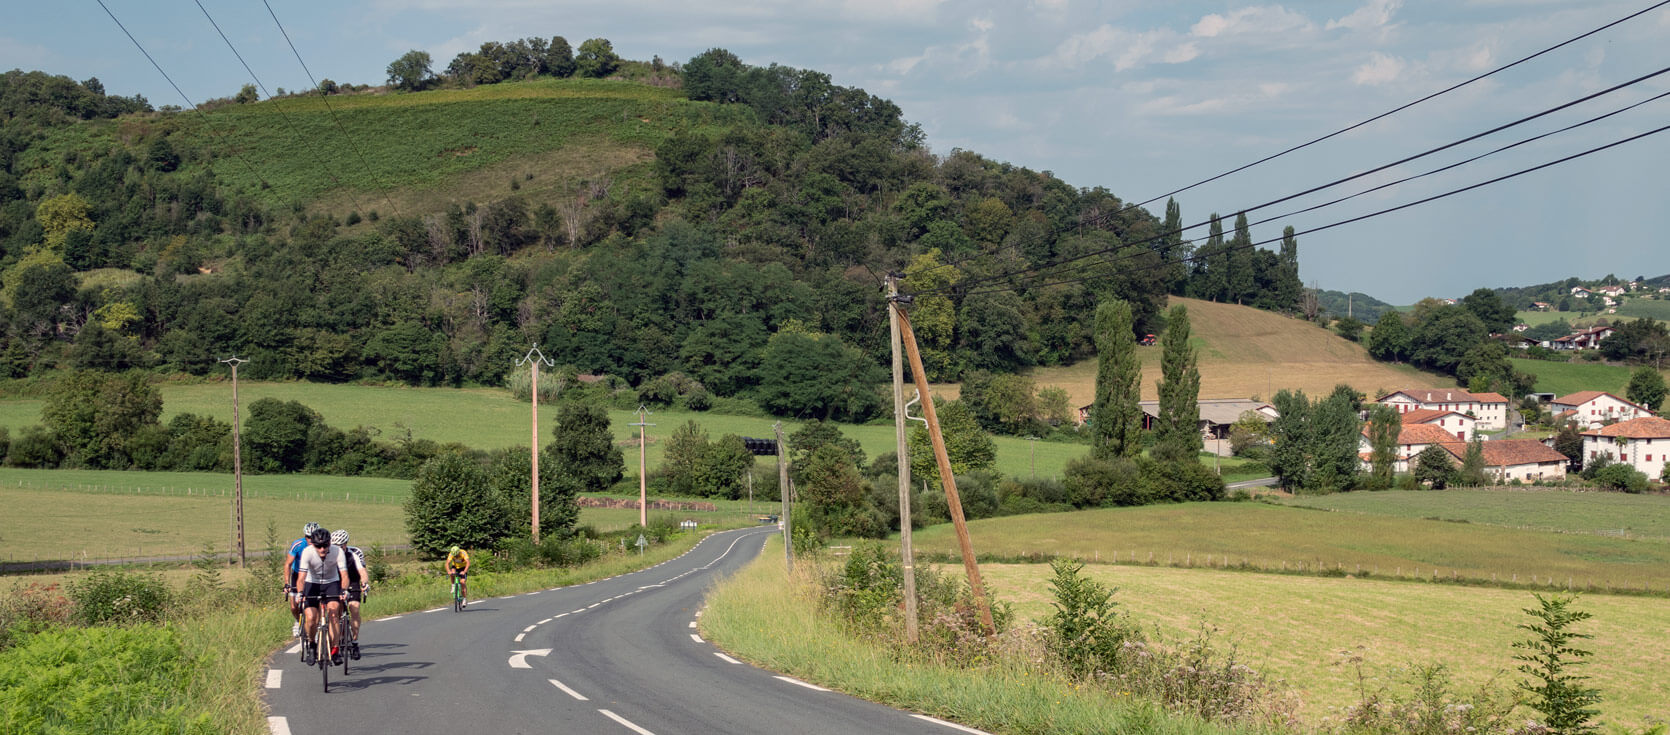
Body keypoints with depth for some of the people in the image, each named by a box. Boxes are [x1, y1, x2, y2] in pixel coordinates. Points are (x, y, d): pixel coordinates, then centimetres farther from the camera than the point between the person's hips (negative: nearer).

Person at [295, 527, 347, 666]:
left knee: (333, 609, -25)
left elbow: (344, 575, -28)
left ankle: (334, 649, -18)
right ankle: (311, 645, 17)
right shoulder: (307, 552, -25)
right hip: (312, 583, 0)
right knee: (311, 618, -14)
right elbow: (301, 576, -29)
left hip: (331, 583, 0)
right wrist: (301, 594, -44)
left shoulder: (337, 551, -24)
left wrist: (343, 591, -45)